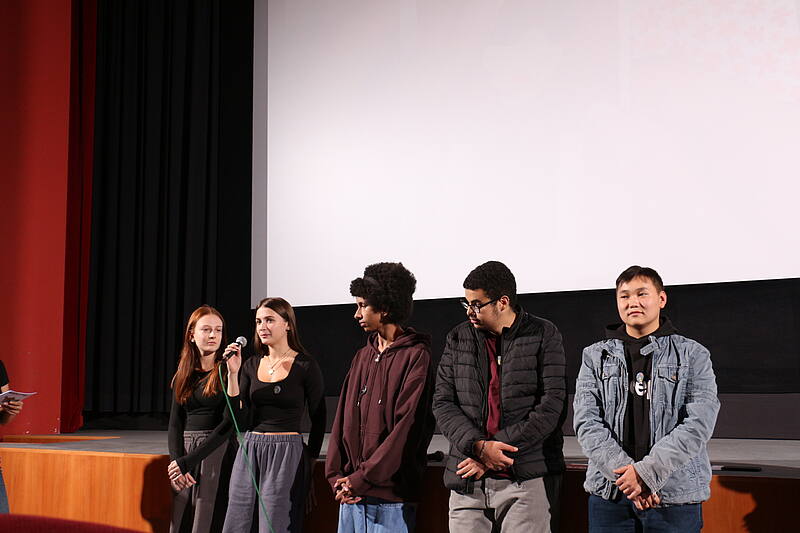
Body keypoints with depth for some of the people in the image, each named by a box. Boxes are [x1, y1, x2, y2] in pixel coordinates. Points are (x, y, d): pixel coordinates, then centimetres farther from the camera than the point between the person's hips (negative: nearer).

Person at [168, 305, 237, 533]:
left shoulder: (227, 371, -5)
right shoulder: (182, 375, 13)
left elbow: (228, 423, -12)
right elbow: (175, 424, 11)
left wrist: (188, 462, -14)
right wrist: (176, 461, -8)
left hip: (218, 453, -5)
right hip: (185, 451, 5)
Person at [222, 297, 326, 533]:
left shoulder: (305, 366, -5)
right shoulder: (251, 365, 9)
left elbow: (318, 421, 2)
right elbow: (241, 421, 1)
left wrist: (309, 460, 4)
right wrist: (233, 374, -5)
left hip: (287, 454, -5)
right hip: (249, 452, 5)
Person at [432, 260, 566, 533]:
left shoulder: (544, 335, 1)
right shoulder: (458, 338, 11)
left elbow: (552, 405, -6)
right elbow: (442, 403, 7)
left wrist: (498, 452, -11)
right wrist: (478, 446, -10)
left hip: (528, 479, -3)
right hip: (467, 482, 3)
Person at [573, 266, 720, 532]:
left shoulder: (693, 355, 4)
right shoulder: (595, 356, 10)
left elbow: (699, 423, -7)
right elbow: (587, 423, -1)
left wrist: (648, 471, -16)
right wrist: (623, 471, -15)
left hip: (676, 494, -1)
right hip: (609, 494, 2)